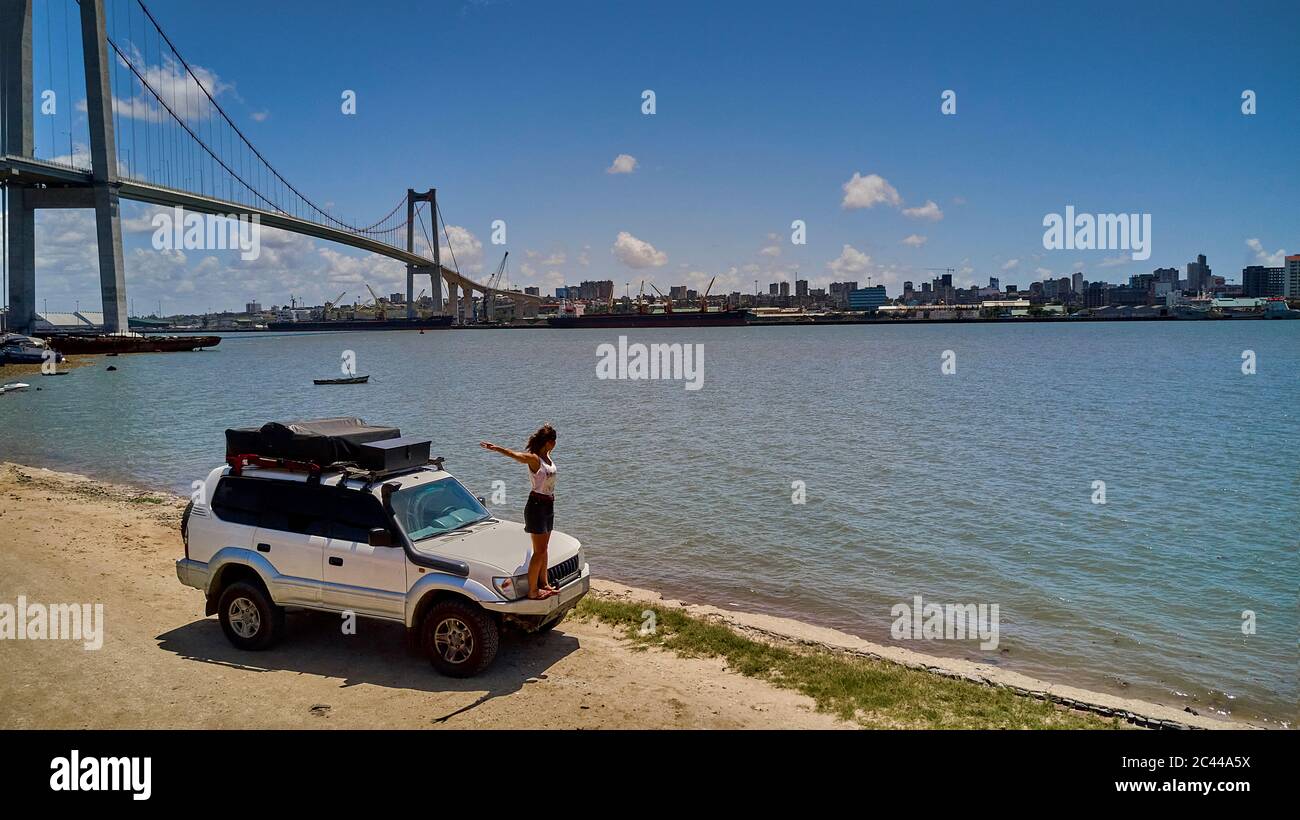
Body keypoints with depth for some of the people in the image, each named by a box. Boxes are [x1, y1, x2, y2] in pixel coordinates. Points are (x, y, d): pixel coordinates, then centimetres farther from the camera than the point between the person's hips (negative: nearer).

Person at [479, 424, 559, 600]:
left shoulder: (546, 456, 5)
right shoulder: (533, 458, -20)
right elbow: (514, 454, -37)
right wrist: (496, 449, -54)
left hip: (548, 505, 9)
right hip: (537, 505, -9)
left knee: (543, 548, 18)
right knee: (539, 551, -6)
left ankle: (543, 583, 30)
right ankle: (532, 591, 0)